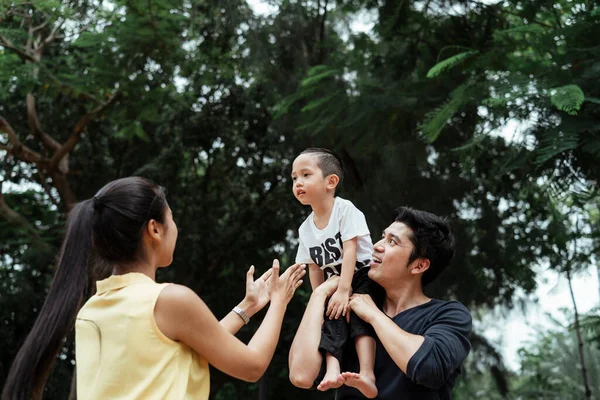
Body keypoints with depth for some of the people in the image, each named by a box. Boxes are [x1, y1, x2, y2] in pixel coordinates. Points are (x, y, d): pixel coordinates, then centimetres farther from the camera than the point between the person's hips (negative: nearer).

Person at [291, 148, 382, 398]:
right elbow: (314, 268, 7)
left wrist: (344, 291, -29)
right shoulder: (305, 229, 2)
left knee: (358, 314, -27)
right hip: (336, 284, 5)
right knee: (331, 315, -20)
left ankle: (367, 373, -38)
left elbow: (349, 250, -23)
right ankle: (332, 369, -33)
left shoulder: (345, 209, -16)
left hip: (364, 276, -5)